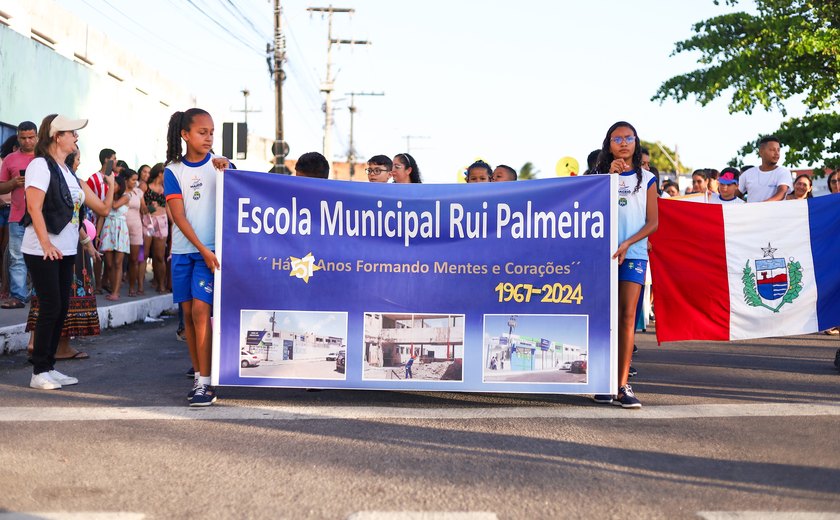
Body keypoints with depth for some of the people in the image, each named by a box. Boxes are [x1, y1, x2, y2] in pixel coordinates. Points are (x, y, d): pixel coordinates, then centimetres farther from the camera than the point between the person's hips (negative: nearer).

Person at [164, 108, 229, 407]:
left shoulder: (220, 165, 3)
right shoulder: (173, 171, 4)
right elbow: (179, 216, -3)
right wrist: (203, 250, -12)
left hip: (212, 249, -2)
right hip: (184, 250, 2)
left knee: (201, 309, -13)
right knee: (188, 313, 6)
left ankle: (206, 383, -10)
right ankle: (198, 376, 17)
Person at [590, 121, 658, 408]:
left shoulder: (646, 179, 11)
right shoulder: (600, 176, 12)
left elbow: (653, 222, 5)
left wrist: (626, 244, -9)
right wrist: (611, 176, -8)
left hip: (633, 254, 0)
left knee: (627, 316, -6)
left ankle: (623, 385, -7)